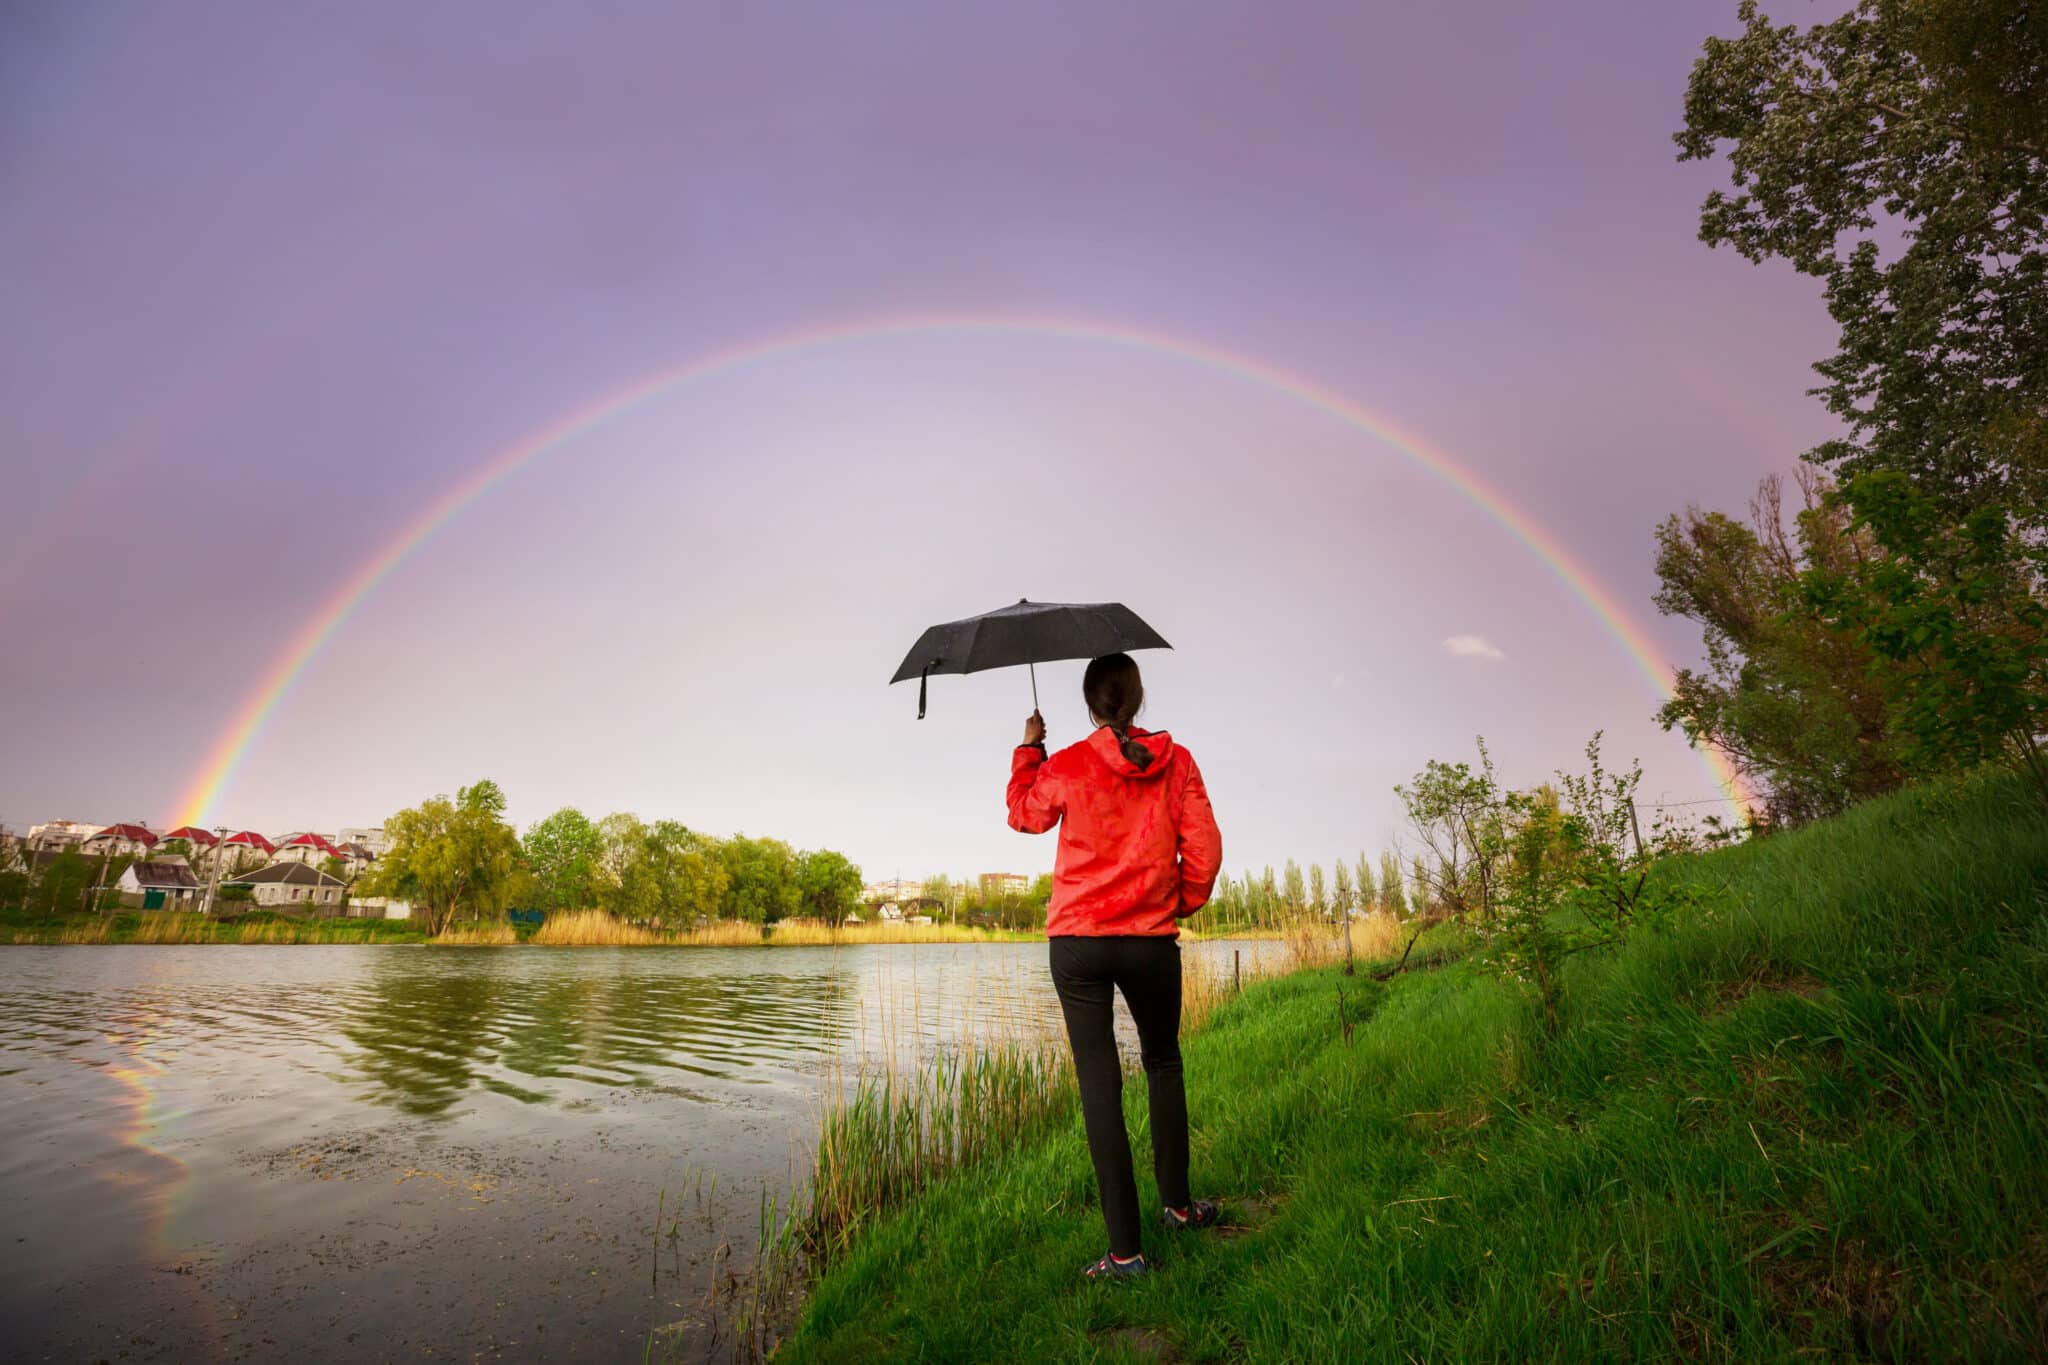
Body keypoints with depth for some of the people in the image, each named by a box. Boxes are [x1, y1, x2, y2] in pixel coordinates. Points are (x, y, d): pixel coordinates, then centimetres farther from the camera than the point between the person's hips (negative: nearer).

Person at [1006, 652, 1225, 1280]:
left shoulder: (1066, 766, -5)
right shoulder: (1175, 761, -3)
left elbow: (1024, 814, 14)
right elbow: (1204, 849, -4)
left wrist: (1028, 749, 26)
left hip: (1077, 943, -1)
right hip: (1152, 941, 2)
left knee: (1099, 1082, 2)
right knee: (1163, 1063, 23)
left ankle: (1124, 1248, 5)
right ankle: (1177, 1202, 34)